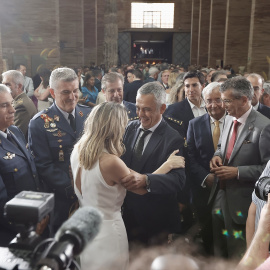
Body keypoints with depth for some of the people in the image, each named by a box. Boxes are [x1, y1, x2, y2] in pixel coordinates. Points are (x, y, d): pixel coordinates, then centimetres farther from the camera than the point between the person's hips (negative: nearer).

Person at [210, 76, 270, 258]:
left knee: (238, 257, 13)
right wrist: (218, 155, -4)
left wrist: (237, 172, -22)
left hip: (242, 202, -7)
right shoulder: (229, 119, 4)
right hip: (221, 194, 7)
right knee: (219, 251, 23)